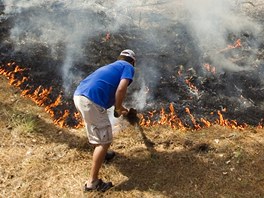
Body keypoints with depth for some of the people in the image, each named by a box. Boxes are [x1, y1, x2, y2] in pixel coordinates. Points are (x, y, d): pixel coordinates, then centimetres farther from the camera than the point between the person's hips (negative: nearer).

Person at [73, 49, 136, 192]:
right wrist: (118, 109, 6)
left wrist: (119, 107, 61)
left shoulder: (112, 66, 33)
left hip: (79, 96, 9)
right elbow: (121, 89, -10)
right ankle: (93, 182, 4)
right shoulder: (128, 67, 9)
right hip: (91, 101, -9)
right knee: (104, 141, 1)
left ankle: (101, 154, 54)